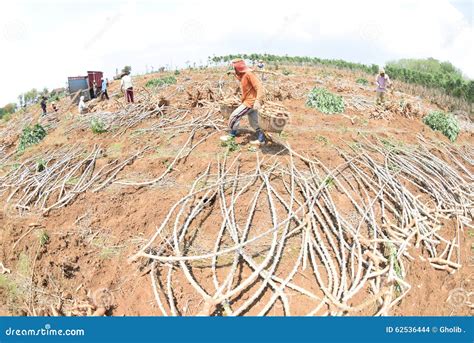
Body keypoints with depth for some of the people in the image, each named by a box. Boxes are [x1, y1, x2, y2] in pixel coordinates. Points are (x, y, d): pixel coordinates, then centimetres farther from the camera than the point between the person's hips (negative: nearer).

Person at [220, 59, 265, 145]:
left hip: (250, 102, -10)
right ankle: (261, 139, 22)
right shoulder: (242, 75, 11)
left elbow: (259, 87, -24)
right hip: (248, 101, 10)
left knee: (234, 116, -7)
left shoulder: (249, 74, -17)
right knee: (254, 122, 15)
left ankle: (232, 135, 8)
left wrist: (258, 101, -35)